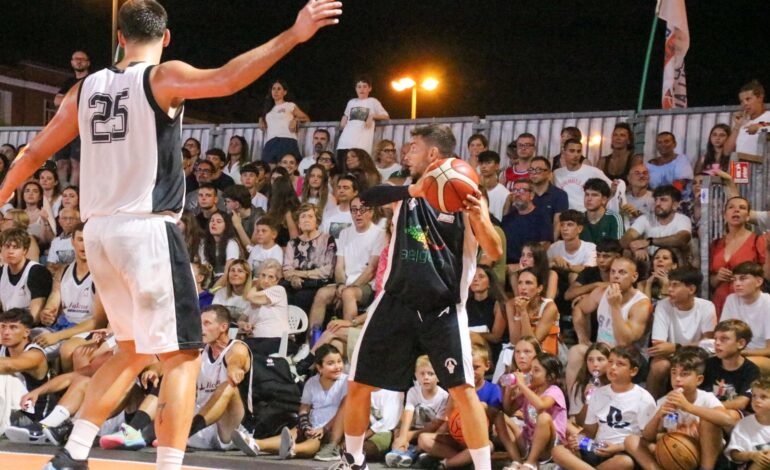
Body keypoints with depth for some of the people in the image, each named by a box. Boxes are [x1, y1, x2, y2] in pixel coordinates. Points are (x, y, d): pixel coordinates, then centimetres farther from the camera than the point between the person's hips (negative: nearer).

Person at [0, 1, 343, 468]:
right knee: (182, 355, -3)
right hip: (148, 229, -7)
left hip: (99, 232, 7)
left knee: (133, 350, 22)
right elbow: (225, 80, -25)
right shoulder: (163, 77, -5)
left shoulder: (86, 88, 12)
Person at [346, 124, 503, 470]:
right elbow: (367, 197, -16)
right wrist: (411, 190, -35)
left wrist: (479, 216, -29)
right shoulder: (406, 192, 6)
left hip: (443, 308, -3)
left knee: (463, 390, -14)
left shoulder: (465, 196, -2)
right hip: (397, 301, 4)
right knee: (359, 385, 7)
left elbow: (495, 253, -8)